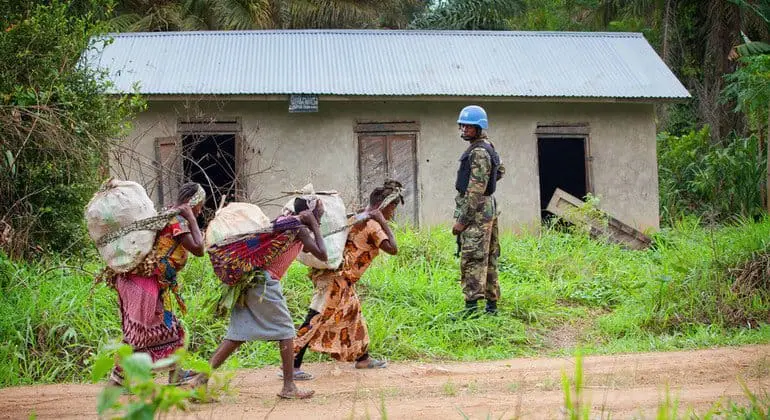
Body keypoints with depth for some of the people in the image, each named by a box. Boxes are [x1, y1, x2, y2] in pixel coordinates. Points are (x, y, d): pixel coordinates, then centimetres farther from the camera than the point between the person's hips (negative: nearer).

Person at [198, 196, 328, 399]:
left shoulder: (283, 221, 20)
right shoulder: (300, 228, -4)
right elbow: (322, 255, -9)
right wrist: (315, 227, -1)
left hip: (247, 280, 8)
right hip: (265, 282, -8)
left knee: (238, 333, 8)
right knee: (285, 329, 3)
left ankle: (202, 378, 1)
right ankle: (289, 386, 4)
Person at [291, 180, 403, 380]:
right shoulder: (372, 225, -13)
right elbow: (392, 249, -20)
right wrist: (383, 222, -15)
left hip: (340, 277, 10)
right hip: (336, 278, -10)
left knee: (353, 313, 22)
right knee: (316, 319, -11)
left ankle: (362, 357, 37)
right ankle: (292, 365, -12)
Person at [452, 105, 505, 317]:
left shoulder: (478, 152, -17)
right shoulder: (487, 147, 15)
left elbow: (476, 190, -21)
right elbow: (500, 170, 36)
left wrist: (461, 219, -21)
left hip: (476, 211, -10)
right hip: (489, 207, 10)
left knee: (472, 259, -13)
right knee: (488, 259, 11)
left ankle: (471, 306, -16)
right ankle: (492, 305, 16)